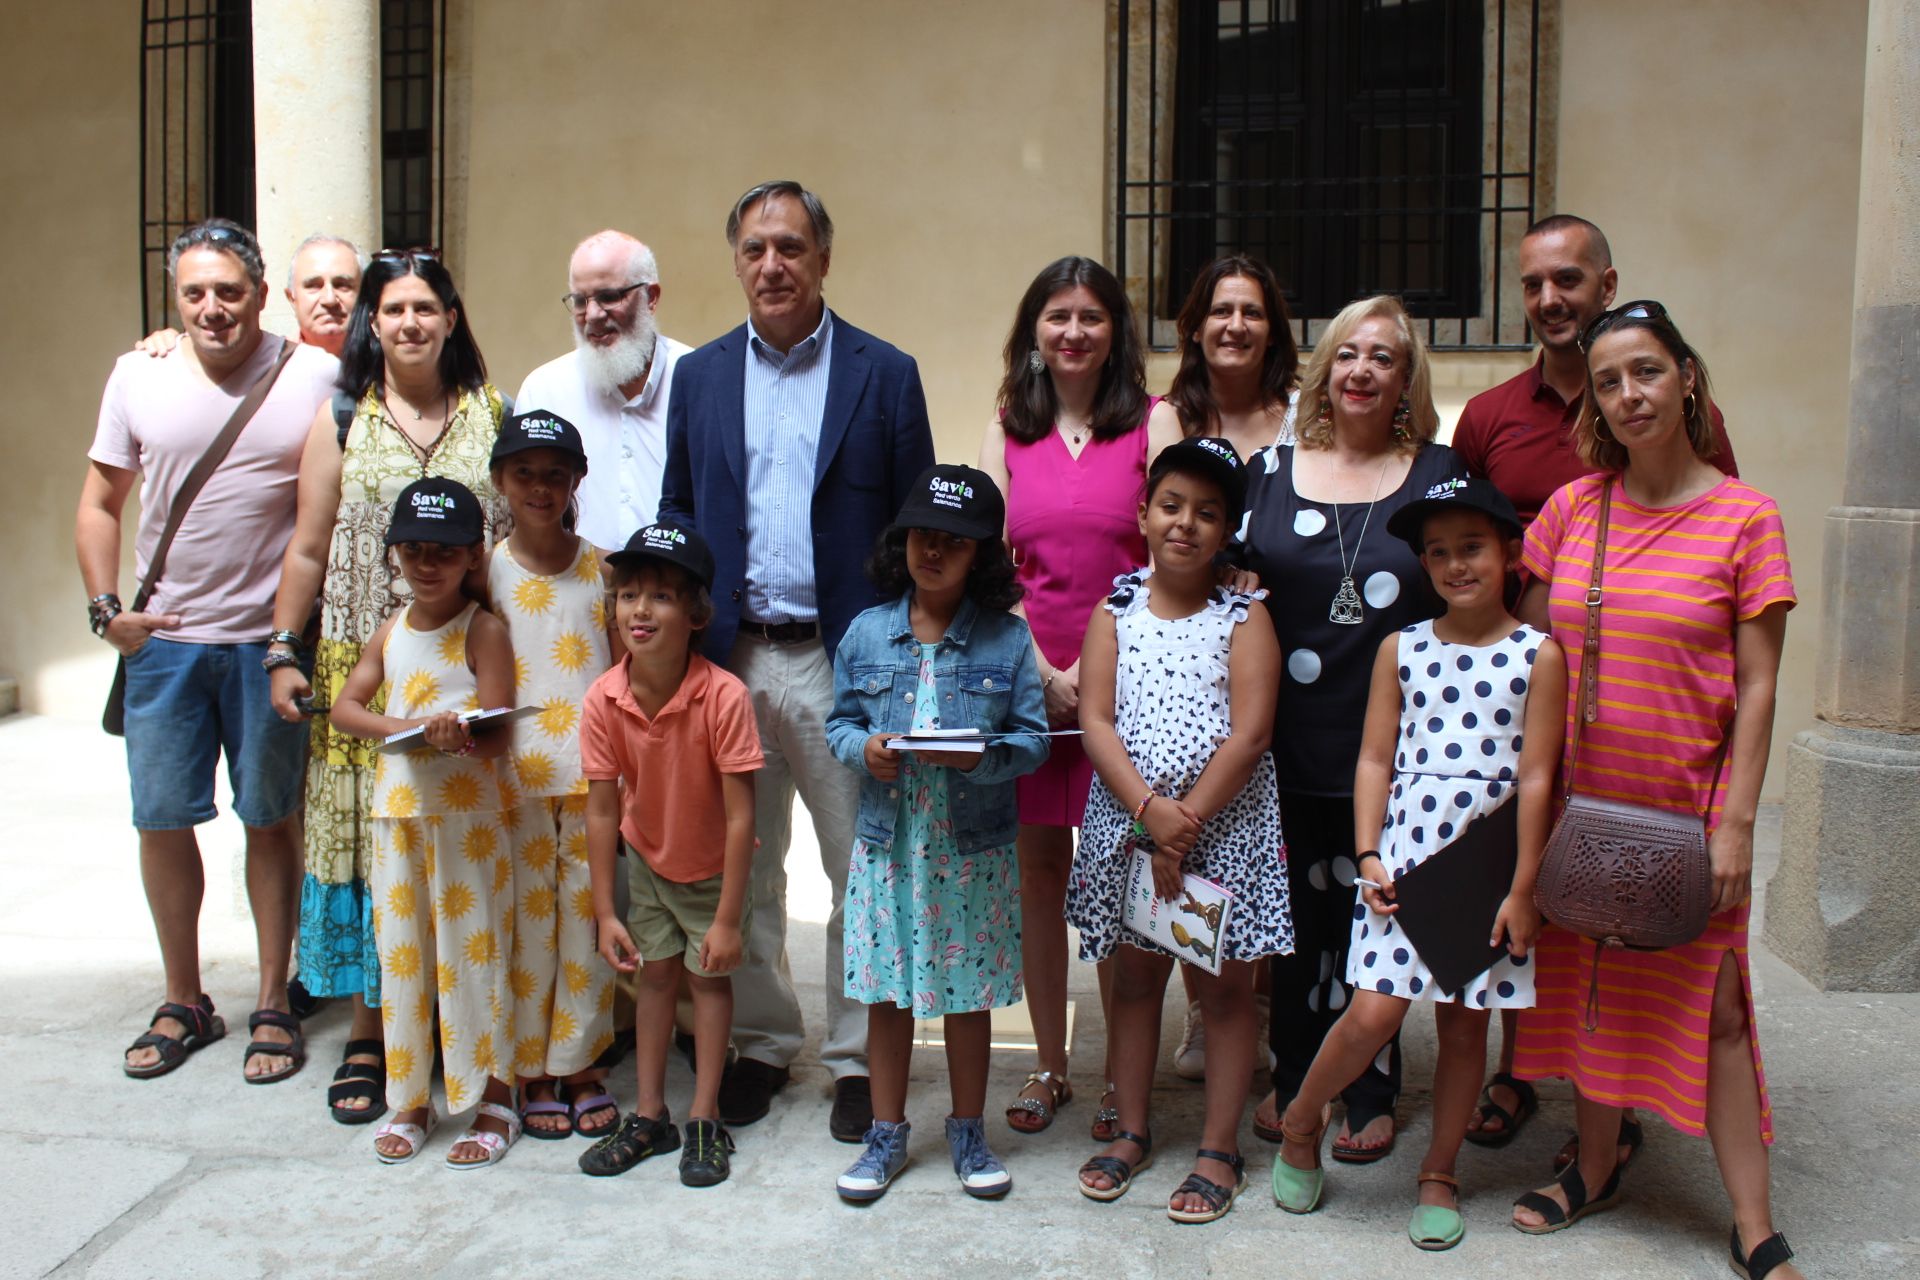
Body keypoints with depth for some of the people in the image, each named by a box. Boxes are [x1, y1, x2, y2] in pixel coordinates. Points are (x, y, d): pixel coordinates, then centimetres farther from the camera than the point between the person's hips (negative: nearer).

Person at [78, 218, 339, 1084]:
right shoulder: (138, 377, 4)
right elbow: (98, 504, 12)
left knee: (272, 819, 6)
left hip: (271, 639, -3)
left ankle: (273, 1005, 21)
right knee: (162, 818, 9)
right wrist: (106, 607, 0)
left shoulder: (315, 379, -4)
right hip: (163, 638, 3)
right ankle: (184, 1004, 26)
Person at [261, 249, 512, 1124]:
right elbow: (308, 549, 7)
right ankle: (368, 1035, 14)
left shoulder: (493, 415, 7)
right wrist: (284, 651, 2)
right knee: (368, 835, 2)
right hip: (363, 669, 0)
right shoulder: (340, 420, 7)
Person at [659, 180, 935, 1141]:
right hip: (730, 659, 3)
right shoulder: (699, 376, 10)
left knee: (863, 872, 5)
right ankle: (762, 1043, 29)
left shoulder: (885, 375, 1)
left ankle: (858, 1059, 21)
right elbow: (676, 514, 11)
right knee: (744, 871, 13)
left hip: (844, 662, -3)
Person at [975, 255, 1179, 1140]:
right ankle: (1049, 1067, 20)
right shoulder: (1007, 429, 10)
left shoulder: (1151, 423, 2)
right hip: (1025, 674, 2)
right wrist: (1045, 671, -7)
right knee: (1039, 873, 7)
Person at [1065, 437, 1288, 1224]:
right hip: (1126, 820, 3)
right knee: (1134, 977, 14)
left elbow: (1249, 733, -12)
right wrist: (1148, 810, -17)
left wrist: (1186, 820, -17)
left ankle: (1219, 1150, 18)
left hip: (1226, 824, -2)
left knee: (1223, 985, 7)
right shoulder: (1115, 611, 4)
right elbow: (1096, 721, -5)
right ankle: (1131, 1131, 29)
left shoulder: (1244, 617, -3)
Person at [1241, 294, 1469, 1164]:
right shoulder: (1271, 470, 8)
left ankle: (1372, 1098, 21)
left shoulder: (1439, 474, 4)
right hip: (1292, 739, 2)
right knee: (1297, 912, 10)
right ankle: (1292, 1081, 27)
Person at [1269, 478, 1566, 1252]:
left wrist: (1522, 888, -6)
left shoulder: (1538, 656, -1)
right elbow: (1375, 759, 5)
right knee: (1374, 1014, -7)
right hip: (1406, 848, 0)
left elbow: (1535, 778, -4)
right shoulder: (1401, 650, 4)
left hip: (1488, 858, 0)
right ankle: (1301, 1123, 19)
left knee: (1465, 1020, 9)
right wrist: (1368, 855, -5)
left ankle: (1439, 1174, 26)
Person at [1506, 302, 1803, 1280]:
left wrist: (1736, 822, -10)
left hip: (1687, 807, -3)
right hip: (1578, 799, 3)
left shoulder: (1744, 517, -5)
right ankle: (1595, 1170, 32)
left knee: (1710, 1007, 1)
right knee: (1590, 987, 14)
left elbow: (1756, 688, -6)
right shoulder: (1570, 508, 2)